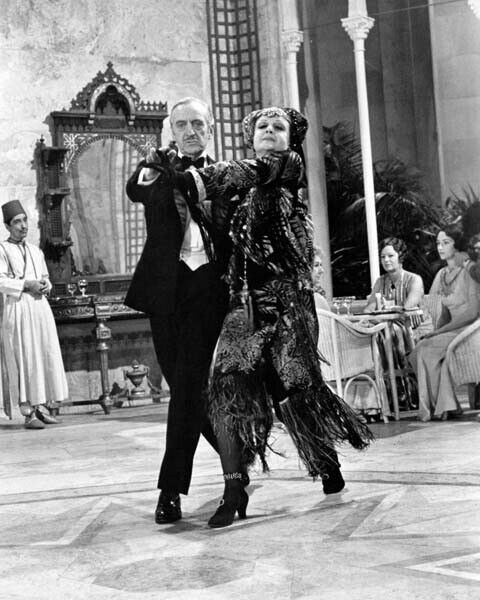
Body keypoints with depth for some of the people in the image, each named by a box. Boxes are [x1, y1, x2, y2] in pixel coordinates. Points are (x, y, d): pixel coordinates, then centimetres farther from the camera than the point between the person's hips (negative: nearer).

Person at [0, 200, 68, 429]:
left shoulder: (35, 251, 20)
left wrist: (45, 286, 3)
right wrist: (26, 284, -15)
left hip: (40, 306, 6)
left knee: (47, 356, 2)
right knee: (23, 360, -8)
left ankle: (43, 407, 9)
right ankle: (28, 412, -8)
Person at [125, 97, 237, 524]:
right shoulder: (158, 171, 12)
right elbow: (135, 191, -9)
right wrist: (154, 167, -24)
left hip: (207, 286, -2)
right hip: (165, 287, 2)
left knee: (189, 385, -9)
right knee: (183, 386, 8)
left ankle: (171, 489, -5)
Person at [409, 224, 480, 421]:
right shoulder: (442, 274, 14)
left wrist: (440, 331, -16)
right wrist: (435, 331, -2)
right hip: (450, 328, 6)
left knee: (426, 350, -26)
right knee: (419, 351, -21)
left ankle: (436, 406, -16)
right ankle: (445, 405, -18)